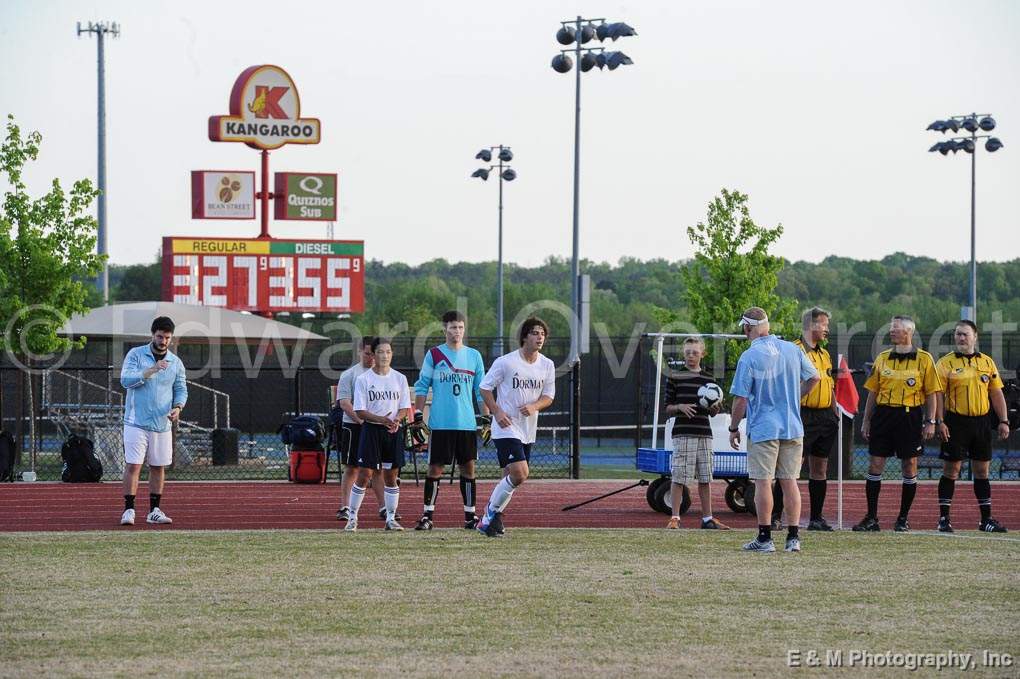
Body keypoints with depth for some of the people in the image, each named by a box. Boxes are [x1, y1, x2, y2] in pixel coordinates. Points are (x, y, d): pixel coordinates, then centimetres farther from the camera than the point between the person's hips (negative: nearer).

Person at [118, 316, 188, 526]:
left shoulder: (176, 363, 9)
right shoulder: (136, 355, -2)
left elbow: (181, 389, 14)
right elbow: (126, 380, -13)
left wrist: (178, 407, -6)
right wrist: (151, 370, -23)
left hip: (162, 423, 4)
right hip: (136, 422, -4)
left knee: (158, 467, 7)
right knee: (133, 465, -9)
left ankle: (154, 511, 15)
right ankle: (129, 510, -6)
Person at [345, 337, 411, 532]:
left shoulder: (399, 378, 6)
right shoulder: (363, 379, -3)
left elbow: (405, 408, 7)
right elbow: (360, 412, -6)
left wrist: (396, 419, -15)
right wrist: (381, 419, -21)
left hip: (393, 430, 3)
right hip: (371, 430, -3)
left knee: (391, 475, 5)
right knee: (364, 475, -6)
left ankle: (391, 519, 12)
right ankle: (352, 517, 3)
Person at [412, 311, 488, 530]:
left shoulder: (474, 356, 9)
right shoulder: (434, 355, 3)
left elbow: (481, 391, 14)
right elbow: (421, 386, 5)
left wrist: (487, 418, 8)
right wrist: (418, 415, -3)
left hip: (467, 423, 2)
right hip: (440, 423, -2)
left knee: (468, 468, 4)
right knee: (435, 469, -2)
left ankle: (470, 515, 10)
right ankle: (427, 515, 3)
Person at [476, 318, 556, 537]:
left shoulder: (547, 366, 5)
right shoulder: (505, 362, -10)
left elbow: (548, 396, 10)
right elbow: (485, 387, -2)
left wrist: (534, 406, -11)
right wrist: (497, 412, -14)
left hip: (528, 431, 6)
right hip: (506, 428, -6)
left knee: (511, 477, 9)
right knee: (519, 474, -18)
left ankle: (491, 518, 23)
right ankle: (491, 512, -2)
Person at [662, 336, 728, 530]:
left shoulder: (709, 379, 12)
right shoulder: (675, 378, 2)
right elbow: (668, 408, 3)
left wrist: (715, 408, -5)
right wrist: (680, 407, -17)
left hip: (704, 433, 4)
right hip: (683, 433, -4)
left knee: (705, 477, 7)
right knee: (679, 477, -6)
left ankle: (707, 518, 13)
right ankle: (675, 517, -2)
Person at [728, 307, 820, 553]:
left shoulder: (748, 357, -12)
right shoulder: (792, 349, 3)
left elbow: (740, 398, -11)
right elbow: (814, 378, 14)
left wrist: (734, 428, 1)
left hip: (762, 429, -5)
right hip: (792, 427, 5)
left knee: (763, 482, 0)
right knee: (790, 481, 8)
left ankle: (764, 538, 1)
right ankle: (793, 537, 7)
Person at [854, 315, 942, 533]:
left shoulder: (924, 359, 1)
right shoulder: (883, 358, 11)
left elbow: (931, 393, 1)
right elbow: (872, 391, 14)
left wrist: (931, 422, -7)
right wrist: (866, 420, 10)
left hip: (910, 417, -3)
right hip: (883, 415, 3)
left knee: (909, 466, 1)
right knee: (875, 465, -1)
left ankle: (903, 519, 11)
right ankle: (871, 518, 4)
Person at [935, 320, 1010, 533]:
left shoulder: (987, 362, 10)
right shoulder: (946, 363, -1)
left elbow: (996, 394, 13)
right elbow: (939, 394, -5)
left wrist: (1003, 421, 6)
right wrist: (940, 422, -14)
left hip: (981, 422, 4)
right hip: (956, 422, -4)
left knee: (982, 471, 8)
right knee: (951, 471, -2)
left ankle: (986, 519, 13)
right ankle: (944, 519, 3)